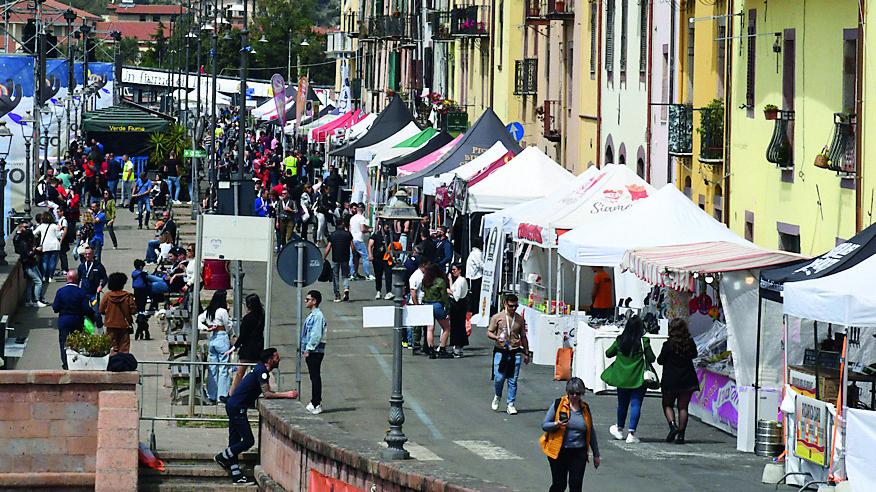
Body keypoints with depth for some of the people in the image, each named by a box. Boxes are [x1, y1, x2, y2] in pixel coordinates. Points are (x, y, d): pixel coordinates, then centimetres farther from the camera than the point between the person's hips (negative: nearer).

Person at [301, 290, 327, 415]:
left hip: (315, 351, -10)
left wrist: (308, 349, -19)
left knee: (315, 377, -8)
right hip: (310, 351, 10)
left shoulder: (318, 316, -14)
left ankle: (316, 404, -7)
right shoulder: (311, 316, 16)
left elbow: (316, 334, -20)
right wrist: (304, 349, 17)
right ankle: (315, 402, 18)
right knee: (313, 376, 12)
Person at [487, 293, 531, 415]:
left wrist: (526, 353, 14)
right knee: (499, 378, -6)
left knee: (513, 380, 1)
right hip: (500, 351, -2)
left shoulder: (520, 319, 9)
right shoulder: (497, 317, 1)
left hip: (515, 353, 2)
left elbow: (523, 337, 15)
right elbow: (489, 333, 4)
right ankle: (497, 396, 24)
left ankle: (511, 405, 9)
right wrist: (497, 337, -17)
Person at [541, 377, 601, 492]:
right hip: (559, 452, -2)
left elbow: (591, 433, 15)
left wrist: (596, 455, 16)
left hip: (579, 453, 2)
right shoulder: (558, 404, -4)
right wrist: (556, 424, -23)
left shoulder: (585, 408, 6)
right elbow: (544, 425, -2)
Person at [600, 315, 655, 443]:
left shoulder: (620, 340, -3)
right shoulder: (643, 342, -13)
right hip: (638, 378, -3)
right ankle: (632, 433, -6)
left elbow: (608, 353, 6)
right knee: (636, 404, 0)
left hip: (621, 377, 3)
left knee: (622, 404, 18)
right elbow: (651, 358, -9)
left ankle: (619, 429, 34)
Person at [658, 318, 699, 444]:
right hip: (687, 380, 3)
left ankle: (673, 425, -11)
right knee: (683, 407, 8)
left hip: (670, 380, -3)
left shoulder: (668, 345, -15)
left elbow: (660, 360, -5)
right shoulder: (690, 343, -3)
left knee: (668, 405, 13)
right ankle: (681, 435, 4)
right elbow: (694, 355, 16)